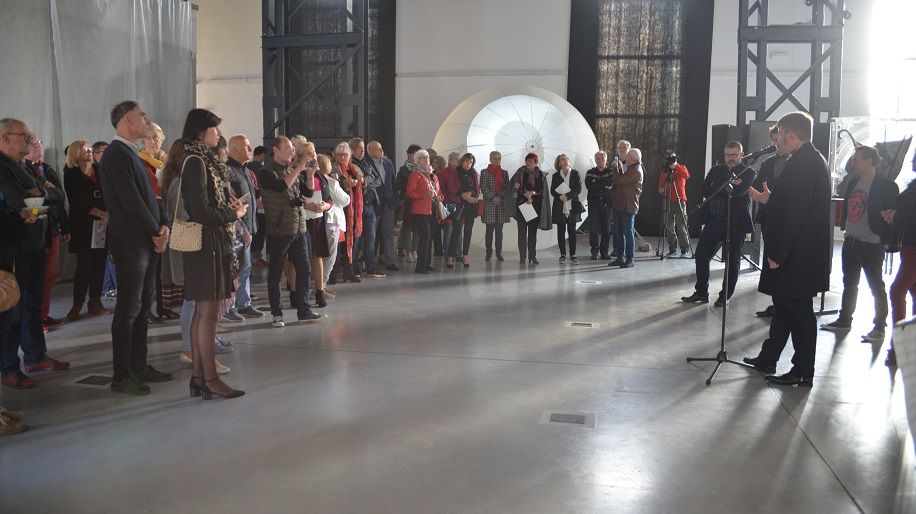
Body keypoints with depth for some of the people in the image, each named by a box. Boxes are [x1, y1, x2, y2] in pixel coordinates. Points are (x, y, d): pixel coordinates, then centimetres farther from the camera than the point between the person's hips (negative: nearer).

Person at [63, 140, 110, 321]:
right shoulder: (72, 174, 1)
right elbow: (78, 202, -8)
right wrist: (100, 213, -16)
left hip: (104, 223, 4)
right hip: (84, 225, -4)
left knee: (100, 264, 3)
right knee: (84, 265, -6)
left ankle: (96, 302, 11)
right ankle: (77, 305, 1)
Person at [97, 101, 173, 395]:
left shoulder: (132, 154, 17)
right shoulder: (117, 154, -13)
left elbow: (148, 195, 17)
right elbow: (130, 201, -18)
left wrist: (163, 225, 2)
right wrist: (156, 233, -10)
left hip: (147, 241, 9)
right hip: (130, 241, -9)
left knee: (143, 305, 13)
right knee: (128, 308, -5)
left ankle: (139, 367, 22)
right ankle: (122, 376, 1)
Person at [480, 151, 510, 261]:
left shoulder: (504, 173, 12)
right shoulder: (485, 172, 3)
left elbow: (507, 188, 9)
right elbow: (483, 188, -4)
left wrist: (501, 198, -7)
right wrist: (493, 197, -13)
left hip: (502, 204, 2)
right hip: (489, 204, -2)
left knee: (499, 230, 2)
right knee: (489, 229, 0)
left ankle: (499, 253, 6)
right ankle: (489, 252, 6)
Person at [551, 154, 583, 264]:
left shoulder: (575, 174, 7)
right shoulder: (555, 176, 11)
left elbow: (579, 189, -3)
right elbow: (552, 191, 3)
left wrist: (568, 196, -15)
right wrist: (560, 197, -16)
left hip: (572, 206, -1)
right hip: (559, 207, 1)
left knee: (572, 231, -1)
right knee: (561, 231, 2)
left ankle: (572, 255, 1)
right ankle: (562, 254, 8)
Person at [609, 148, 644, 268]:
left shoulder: (636, 171, -13)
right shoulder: (630, 169, 19)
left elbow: (620, 180, -18)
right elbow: (619, 182, 27)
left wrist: (617, 169, -3)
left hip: (628, 207, -10)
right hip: (619, 205, 10)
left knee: (628, 232, -5)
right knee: (619, 233, 11)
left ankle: (630, 259, 0)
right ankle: (620, 257, 17)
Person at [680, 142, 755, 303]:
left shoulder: (749, 173, -2)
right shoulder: (715, 171, 11)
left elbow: (739, 191, -20)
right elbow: (706, 191, -4)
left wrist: (719, 189, -8)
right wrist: (729, 185, -11)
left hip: (735, 224, -4)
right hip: (713, 222, 4)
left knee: (732, 262, 6)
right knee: (701, 256, 3)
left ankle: (725, 296, 18)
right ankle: (701, 293, 15)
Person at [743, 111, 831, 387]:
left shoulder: (802, 163, -19)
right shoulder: (813, 160, 12)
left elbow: (794, 211, -23)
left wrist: (777, 253, -21)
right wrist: (770, 199, 18)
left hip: (798, 254, -10)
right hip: (802, 252, 10)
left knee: (798, 311, -1)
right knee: (784, 305, 17)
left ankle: (803, 372, 9)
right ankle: (768, 358, 29)